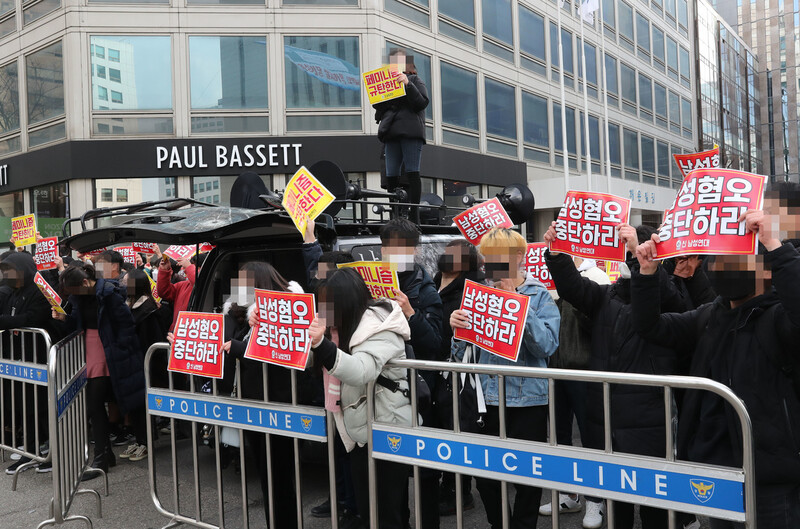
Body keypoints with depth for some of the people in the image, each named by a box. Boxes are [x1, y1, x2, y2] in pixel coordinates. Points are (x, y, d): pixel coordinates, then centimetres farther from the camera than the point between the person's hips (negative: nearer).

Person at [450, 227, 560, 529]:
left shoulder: (540, 296, -2)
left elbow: (547, 346, -17)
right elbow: (461, 355, 5)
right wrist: (457, 327, -16)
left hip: (527, 399, -3)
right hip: (486, 398, 3)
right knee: (485, 476, 9)